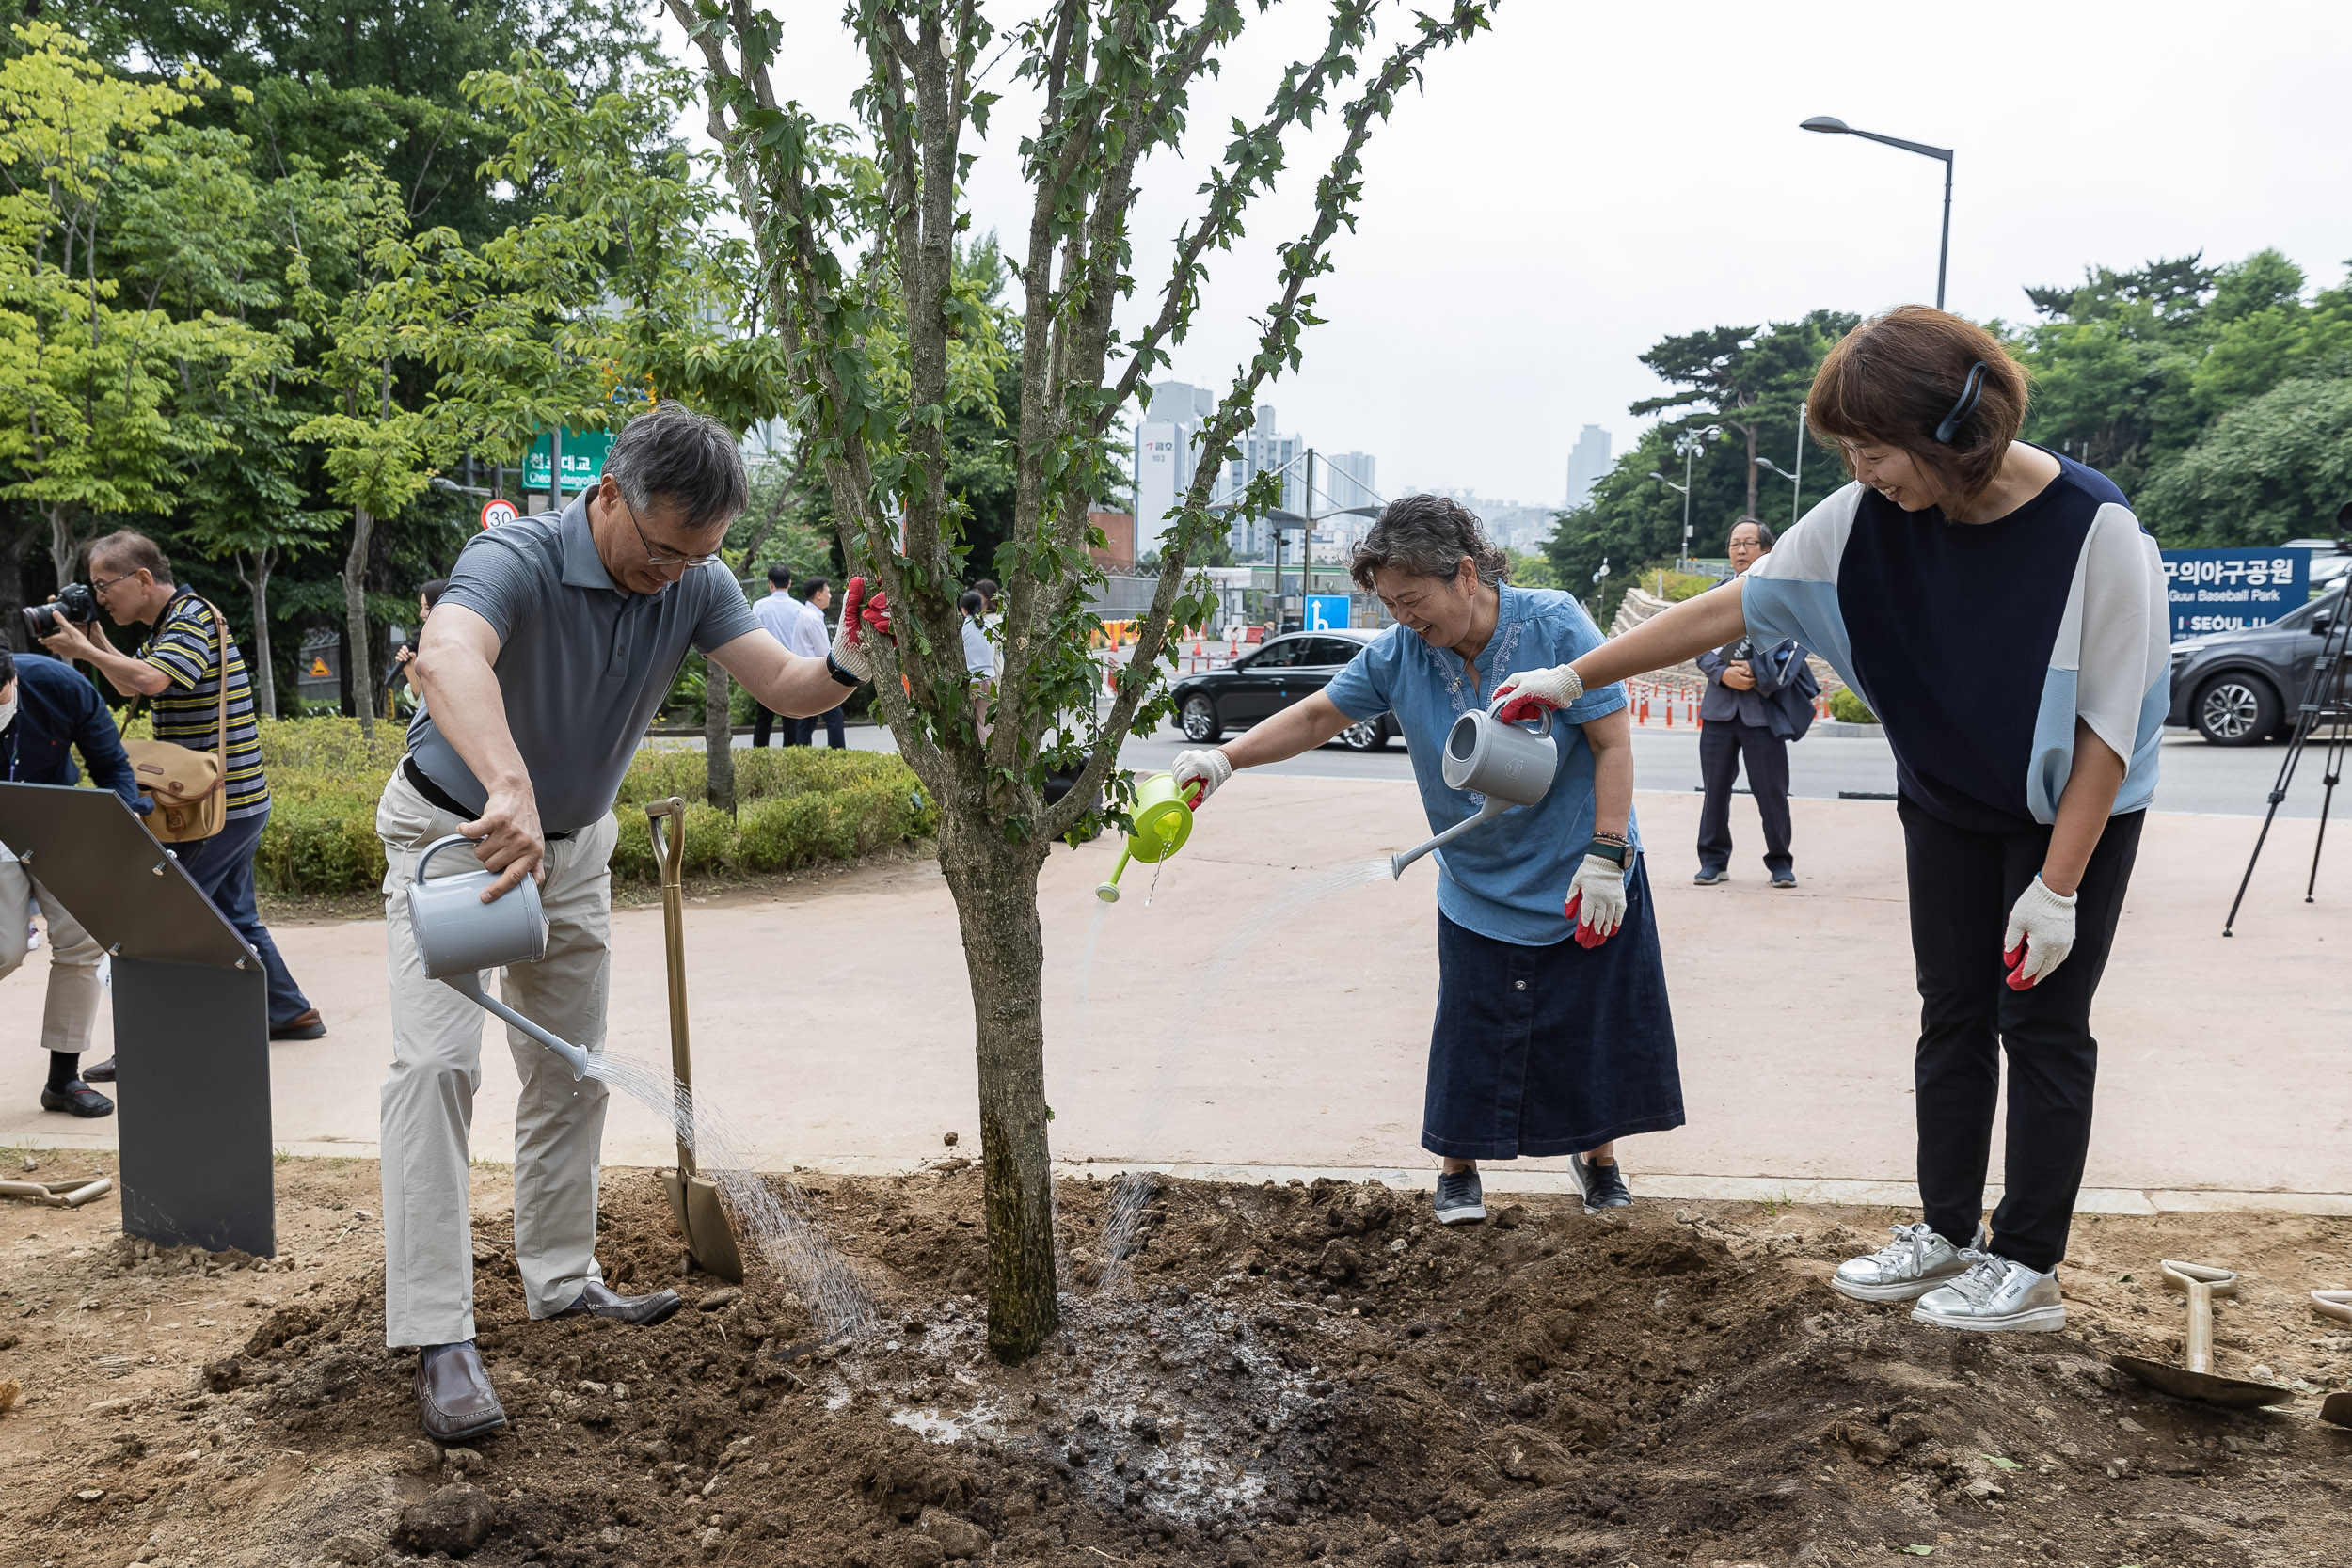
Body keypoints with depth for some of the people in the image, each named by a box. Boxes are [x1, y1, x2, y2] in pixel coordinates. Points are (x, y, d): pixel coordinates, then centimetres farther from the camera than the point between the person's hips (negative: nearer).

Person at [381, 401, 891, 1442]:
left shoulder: (693, 582, -14)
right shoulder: (516, 561, -33)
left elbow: (784, 686, -19)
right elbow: (446, 655, -54)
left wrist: (847, 664, -43)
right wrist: (511, 787, -72)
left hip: (574, 844, 6)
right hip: (454, 832, -6)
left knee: (572, 1068, 13)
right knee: (437, 1061, -17)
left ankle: (559, 1278, 27)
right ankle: (438, 1336, -13)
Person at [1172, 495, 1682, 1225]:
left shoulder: (1554, 624, -18)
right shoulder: (1398, 653, -7)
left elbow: (1613, 742, -16)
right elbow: (1318, 716, 3)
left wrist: (1606, 856, -19)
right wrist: (1224, 758, -8)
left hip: (1584, 884, -2)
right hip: (1479, 891, 2)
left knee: (1600, 1024, 9)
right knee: (1473, 1028, 3)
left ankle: (1598, 1157, 33)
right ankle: (1458, 1168, 25)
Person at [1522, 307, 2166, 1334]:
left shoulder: (2092, 528, -28)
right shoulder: (1868, 518, -17)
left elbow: (2108, 722, -22)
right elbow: (1726, 610, -12)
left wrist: (2058, 886, -22)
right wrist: (1574, 677, -14)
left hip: (2070, 815, -4)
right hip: (1947, 804, 4)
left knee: (2042, 1026, 0)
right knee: (1952, 1016, 10)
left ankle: (2028, 1267, 12)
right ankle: (1947, 1235, 22)